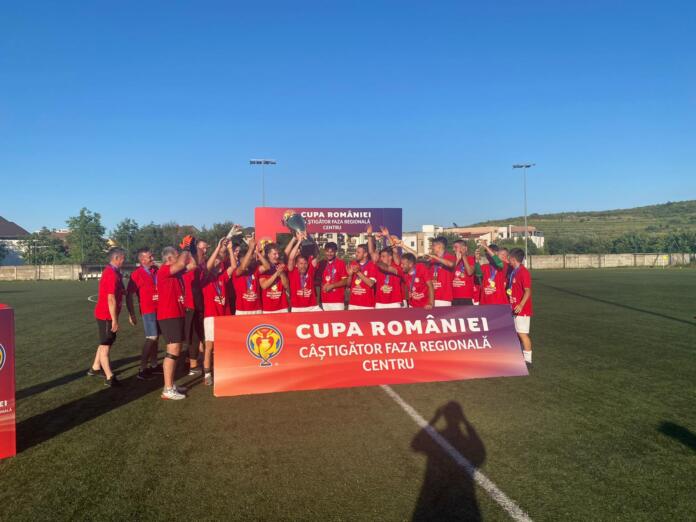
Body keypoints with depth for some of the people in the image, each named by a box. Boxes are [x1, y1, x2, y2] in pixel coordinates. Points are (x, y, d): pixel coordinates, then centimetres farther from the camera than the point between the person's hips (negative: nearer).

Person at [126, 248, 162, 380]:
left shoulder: (156, 270, 7)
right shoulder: (137, 274, -11)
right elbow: (129, 295, -12)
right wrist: (131, 314, -15)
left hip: (159, 308, 6)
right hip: (148, 309, -6)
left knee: (156, 337, 12)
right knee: (151, 338, -10)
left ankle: (153, 365, 23)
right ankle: (142, 369, -4)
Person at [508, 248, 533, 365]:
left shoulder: (524, 272, -15)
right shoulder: (512, 272, 12)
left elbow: (528, 291, -20)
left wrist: (521, 305, -27)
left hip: (522, 309, -9)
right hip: (514, 309, 9)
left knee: (522, 333, -6)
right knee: (517, 333, 14)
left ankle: (527, 359, 1)